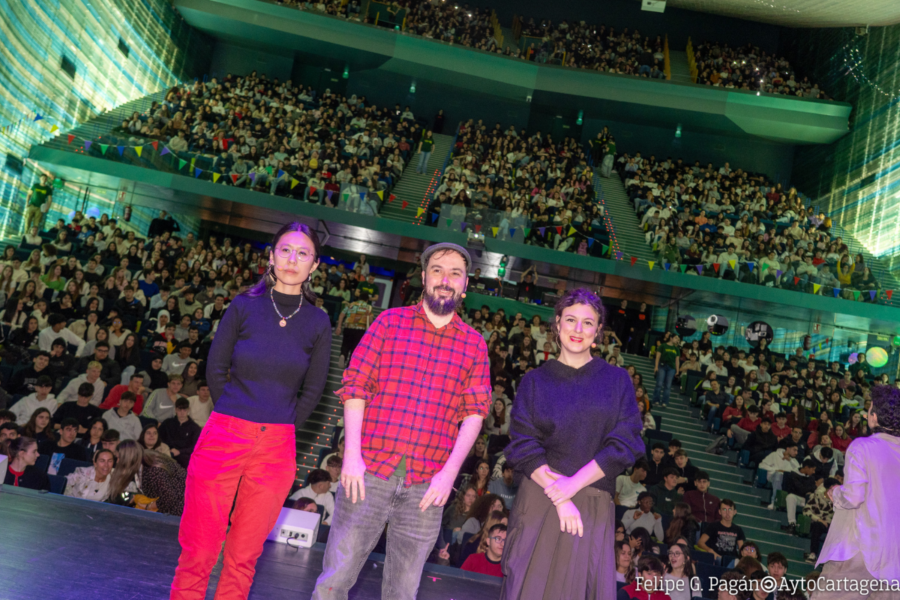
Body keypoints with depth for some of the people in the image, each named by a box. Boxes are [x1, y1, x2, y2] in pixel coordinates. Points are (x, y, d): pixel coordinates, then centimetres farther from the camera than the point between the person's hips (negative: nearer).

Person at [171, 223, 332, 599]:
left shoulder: (318, 323, 1)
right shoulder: (244, 306, -1)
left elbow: (313, 389, 8)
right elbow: (216, 368, 6)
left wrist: (279, 426, 8)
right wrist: (236, 418, 8)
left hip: (276, 449, 1)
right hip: (223, 439, -1)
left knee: (243, 557, 11)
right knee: (198, 550, 4)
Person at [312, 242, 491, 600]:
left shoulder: (474, 344, 8)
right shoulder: (390, 322, 5)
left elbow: (475, 411, 4)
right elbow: (355, 386, 1)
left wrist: (450, 472, -6)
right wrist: (352, 455, -8)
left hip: (427, 484, 1)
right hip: (369, 472, -1)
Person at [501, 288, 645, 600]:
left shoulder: (617, 380, 6)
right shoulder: (535, 381, 5)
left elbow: (625, 444, -3)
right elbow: (523, 446, -2)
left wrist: (573, 484, -13)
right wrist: (559, 498, -13)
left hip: (593, 505, 0)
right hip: (540, 501, 0)